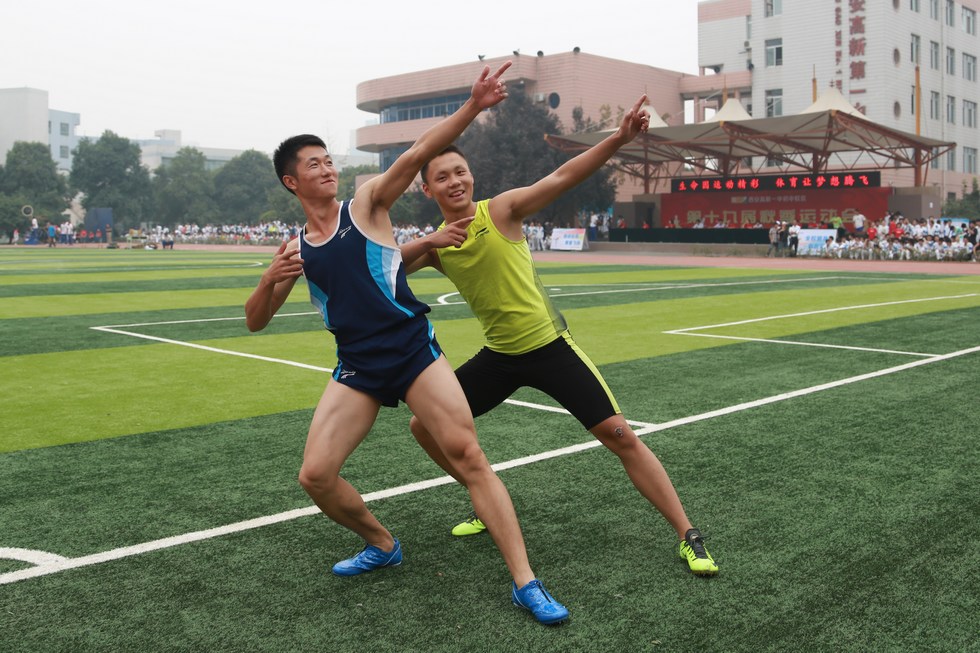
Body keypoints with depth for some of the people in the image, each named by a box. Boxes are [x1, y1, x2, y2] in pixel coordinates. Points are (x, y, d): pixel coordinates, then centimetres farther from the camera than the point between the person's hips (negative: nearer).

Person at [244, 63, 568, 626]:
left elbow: (417, 155, -10)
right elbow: (256, 322, 15)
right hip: (357, 368, 4)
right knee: (316, 475, -5)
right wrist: (271, 279, -6)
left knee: (467, 454, -13)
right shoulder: (296, 250, 12)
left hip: (413, 350, -3)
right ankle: (383, 545, 23)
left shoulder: (366, 204, 3)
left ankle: (525, 582, -7)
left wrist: (472, 107, -23)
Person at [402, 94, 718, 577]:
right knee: (424, 426, 7)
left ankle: (688, 537, 0)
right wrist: (428, 243, -22)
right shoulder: (435, 244, 3)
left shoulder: (501, 210, -10)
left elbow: (562, 178, -22)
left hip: (549, 346, -5)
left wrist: (618, 138, -34)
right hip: (498, 356, 5)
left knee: (620, 436, -10)